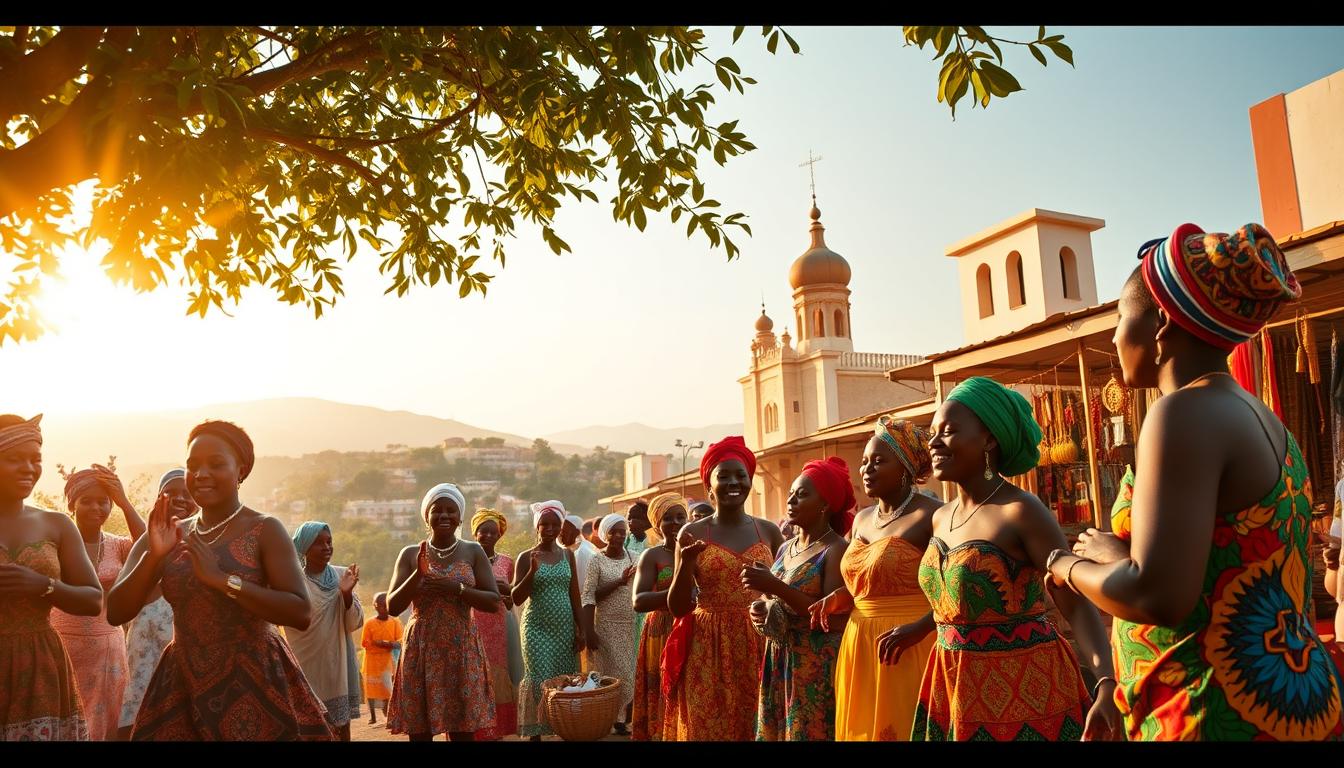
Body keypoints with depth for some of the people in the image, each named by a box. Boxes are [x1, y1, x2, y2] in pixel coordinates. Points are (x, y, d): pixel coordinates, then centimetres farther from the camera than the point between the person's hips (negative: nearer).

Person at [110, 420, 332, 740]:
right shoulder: (169, 536, 5)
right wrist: (152, 556, -16)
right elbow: (116, 614, 0)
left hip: (253, 685, -4)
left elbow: (302, 613, -19)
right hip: (182, 687, 4)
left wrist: (222, 579, -23)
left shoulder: (265, 530, -9)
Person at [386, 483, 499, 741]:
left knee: (463, 730, -1)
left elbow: (494, 602, -1)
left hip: (462, 648, 0)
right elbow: (393, 606, 0)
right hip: (421, 649, 1)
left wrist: (458, 588, -15)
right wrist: (418, 574, -14)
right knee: (419, 729, 3)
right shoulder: (410, 554, 5)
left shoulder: (473, 552, 3)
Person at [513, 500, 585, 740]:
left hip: (565, 628, 3)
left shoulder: (567, 555, 8)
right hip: (537, 629, -3)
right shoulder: (527, 557, -3)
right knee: (539, 680, -7)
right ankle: (535, 733, 2)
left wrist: (581, 629, 6)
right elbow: (516, 599, -7)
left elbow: (575, 595, 10)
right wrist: (533, 571, -19)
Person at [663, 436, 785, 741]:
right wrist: (685, 564, -17)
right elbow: (677, 608, -2)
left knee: (759, 729, 8)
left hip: (759, 647, 2)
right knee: (708, 729, 5)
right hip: (709, 650, -1)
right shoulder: (693, 532, -1)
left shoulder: (769, 531, 4)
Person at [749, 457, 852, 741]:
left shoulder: (837, 550, -12)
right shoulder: (785, 549, 11)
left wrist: (775, 586, -23)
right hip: (779, 664, 7)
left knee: (810, 732, -1)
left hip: (819, 667, -7)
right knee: (777, 730, 12)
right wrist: (762, 612, -1)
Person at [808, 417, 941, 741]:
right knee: (864, 728, 15)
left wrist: (919, 628, -25)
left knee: (905, 729, 3)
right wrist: (840, 597, 5)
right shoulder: (862, 520, 11)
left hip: (909, 649, -7)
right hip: (860, 647, 7)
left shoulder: (931, 516, -13)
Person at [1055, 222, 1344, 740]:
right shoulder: (1264, 422, 10)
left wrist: (1073, 566, -9)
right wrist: (1116, 557, 8)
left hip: (1222, 716, -9)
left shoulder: (1187, 412, -18)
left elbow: (1159, 596, -27)